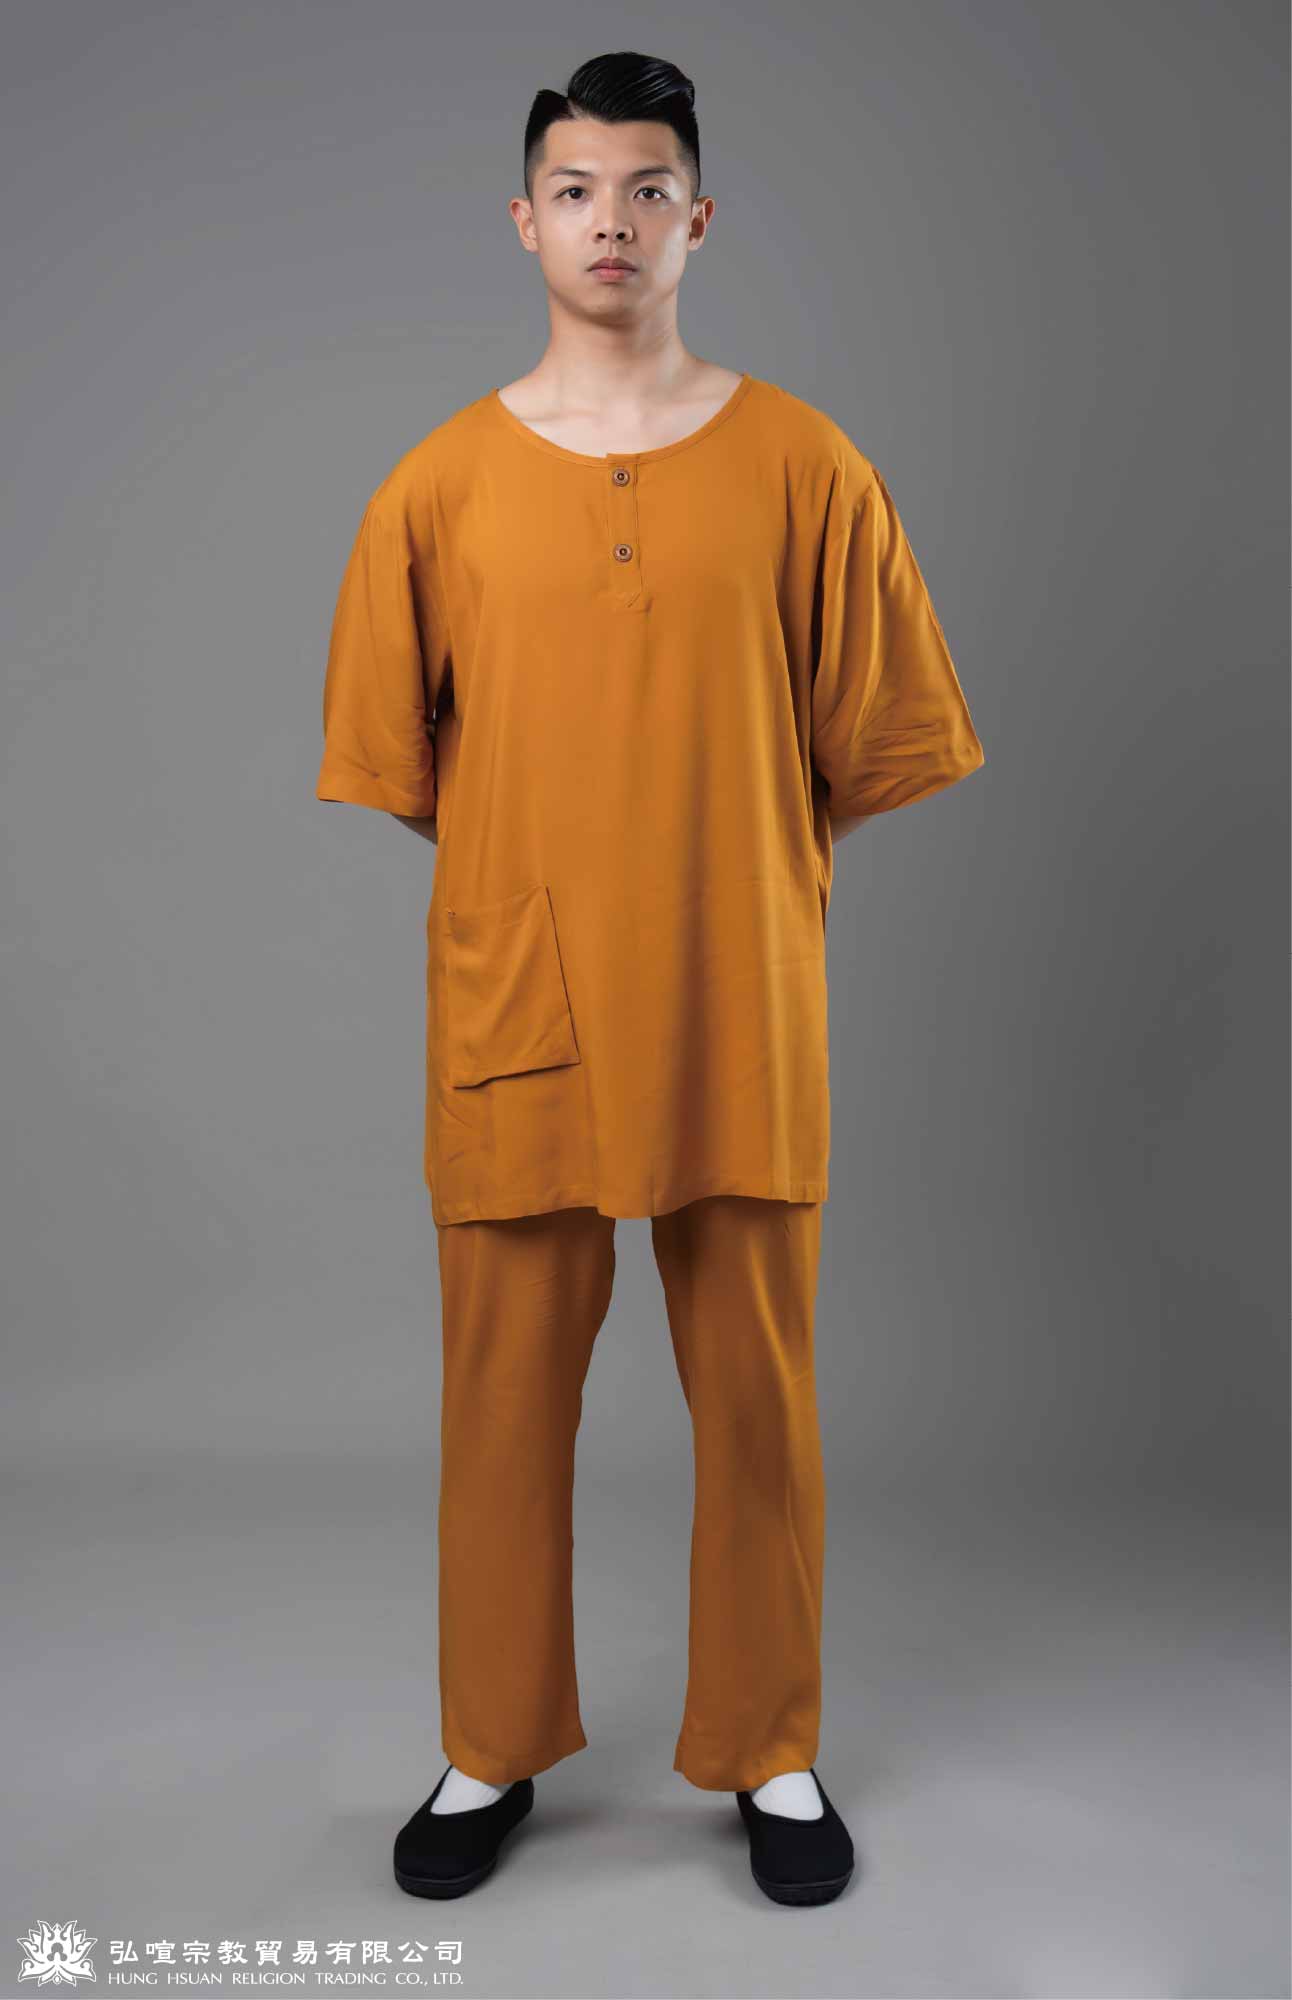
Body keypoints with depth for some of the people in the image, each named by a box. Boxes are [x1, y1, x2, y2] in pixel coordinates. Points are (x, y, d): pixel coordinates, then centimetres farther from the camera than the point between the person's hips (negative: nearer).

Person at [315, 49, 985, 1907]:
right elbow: (387, 763, 8)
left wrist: (725, 887, 7)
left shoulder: (803, 466, 0)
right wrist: (542, 886, 9)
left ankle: (771, 1753, 31)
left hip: (740, 1025, 0)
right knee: (503, 1403, 11)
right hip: (515, 1026, 1)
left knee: (760, 1402, 10)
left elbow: (872, 743, 5)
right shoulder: (441, 484, 2)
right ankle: (494, 1752, 32)